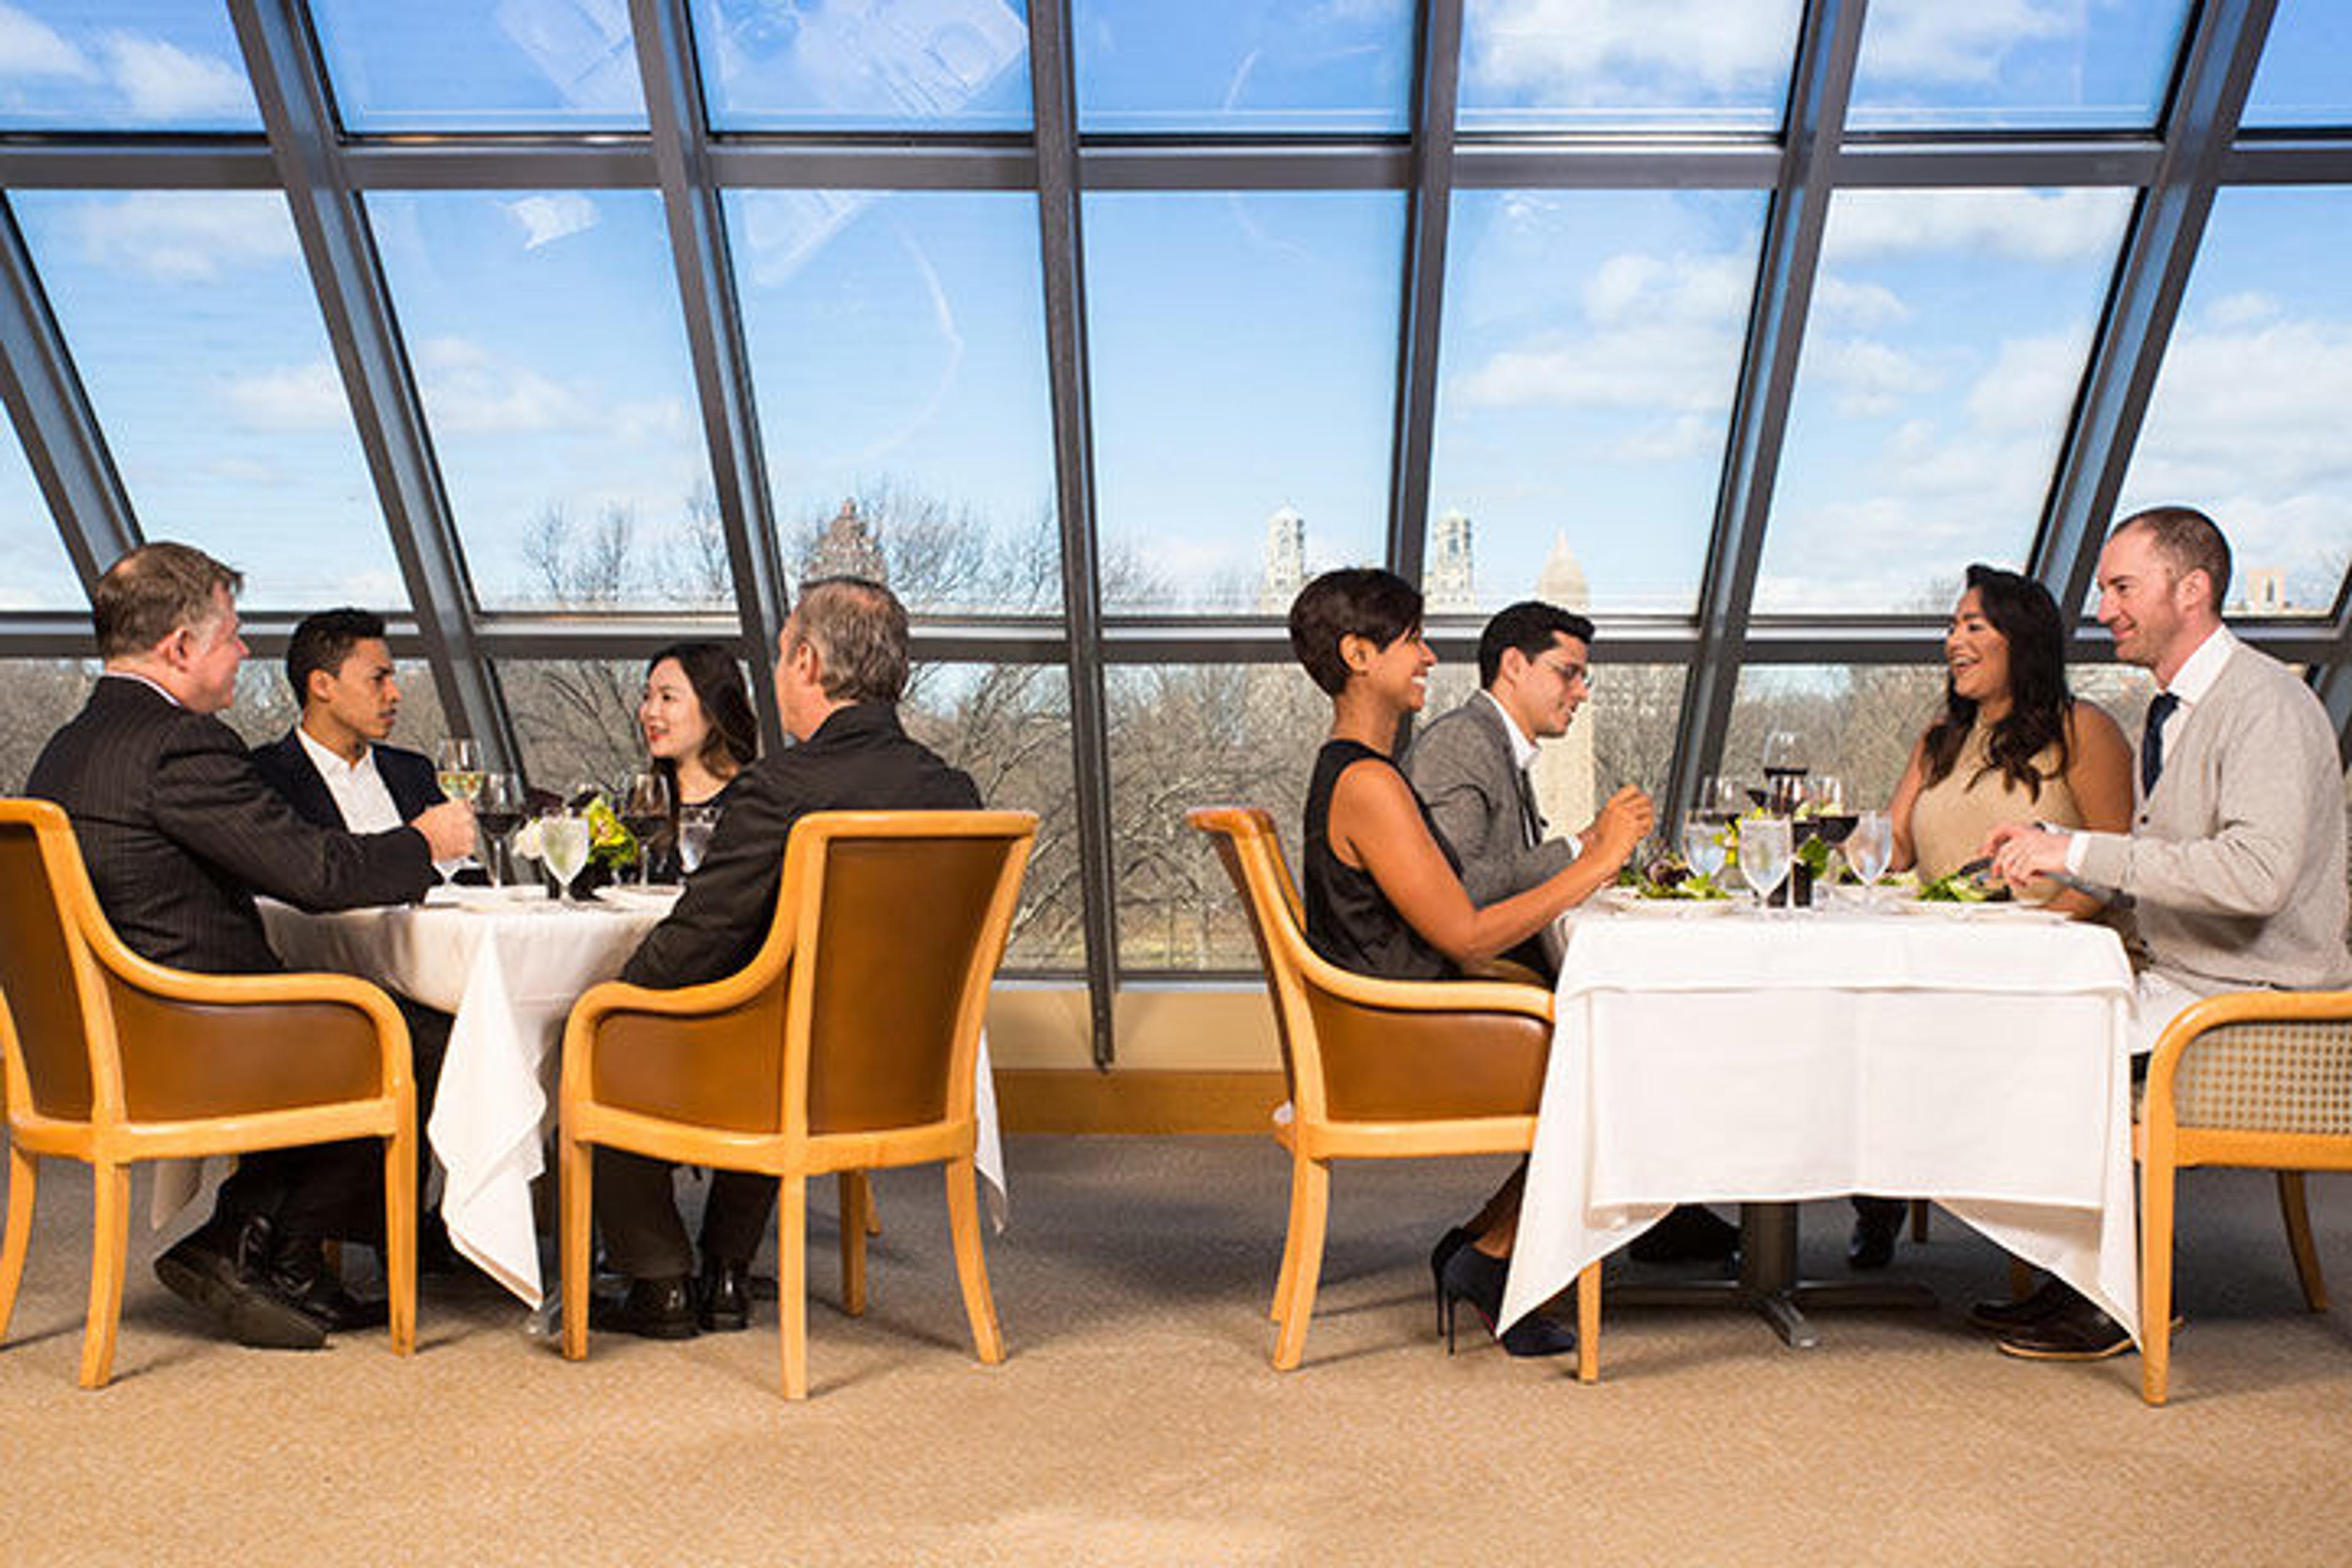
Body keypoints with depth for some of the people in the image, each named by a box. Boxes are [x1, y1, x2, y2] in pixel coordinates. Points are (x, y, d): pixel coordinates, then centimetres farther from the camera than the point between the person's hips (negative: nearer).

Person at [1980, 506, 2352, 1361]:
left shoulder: (2265, 703, -16)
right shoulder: (2172, 708, 12)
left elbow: (2258, 873, -29)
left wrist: (2081, 850, -28)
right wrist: (2050, 846, 5)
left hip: (2257, 1002, -9)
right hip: (2179, 980, 9)